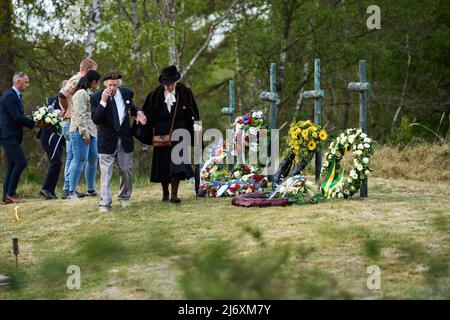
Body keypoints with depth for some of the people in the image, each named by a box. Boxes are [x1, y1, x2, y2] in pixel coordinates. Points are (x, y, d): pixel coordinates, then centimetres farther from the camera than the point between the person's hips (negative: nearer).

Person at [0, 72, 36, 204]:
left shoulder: (17, 96, 19)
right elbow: (17, 117, -20)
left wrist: (34, 123, 4)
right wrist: (34, 123, -13)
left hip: (12, 137, 10)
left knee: (12, 166, 8)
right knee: (21, 162, -17)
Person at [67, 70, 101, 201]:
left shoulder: (90, 94, 19)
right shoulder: (81, 94, -12)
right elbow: (80, 114, -18)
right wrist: (84, 132, -20)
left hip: (91, 132, 10)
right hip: (80, 132, -10)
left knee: (93, 160, 13)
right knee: (79, 160, -10)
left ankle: (91, 189, 24)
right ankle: (72, 191, -9)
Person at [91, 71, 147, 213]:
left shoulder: (127, 93, 2)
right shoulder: (97, 97, -10)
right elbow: (96, 120, -19)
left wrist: (138, 112, 1)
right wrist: (103, 102, -27)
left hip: (125, 139, 4)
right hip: (107, 141, -4)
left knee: (126, 170, 11)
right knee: (106, 172, -7)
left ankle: (125, 197, 32)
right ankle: (105, 204, -5)